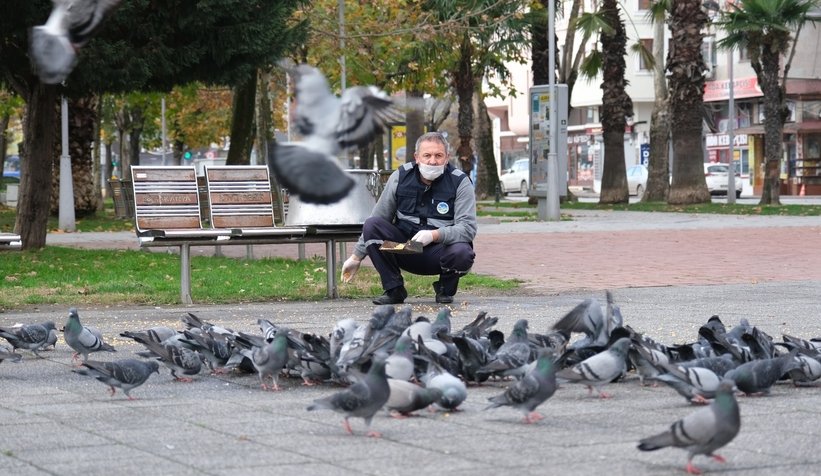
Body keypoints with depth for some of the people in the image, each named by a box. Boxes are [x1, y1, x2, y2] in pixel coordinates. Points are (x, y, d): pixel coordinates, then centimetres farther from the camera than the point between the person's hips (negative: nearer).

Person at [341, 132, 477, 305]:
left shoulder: (460, 182, -7)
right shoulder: (400, 177, 2)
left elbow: (468, 228, -15)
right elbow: (377, 218, 10)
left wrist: (434, 235, -32)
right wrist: (356, 257, 9)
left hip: (440, 249, -3)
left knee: (462, 253, -36)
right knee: (371, 225, -20)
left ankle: (446, 288, 0)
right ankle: (394, 289, -12)